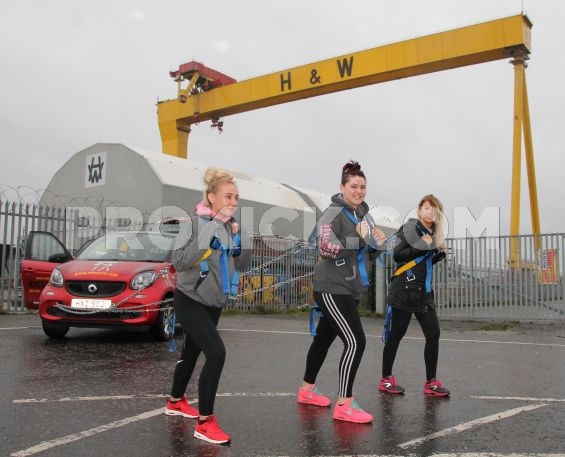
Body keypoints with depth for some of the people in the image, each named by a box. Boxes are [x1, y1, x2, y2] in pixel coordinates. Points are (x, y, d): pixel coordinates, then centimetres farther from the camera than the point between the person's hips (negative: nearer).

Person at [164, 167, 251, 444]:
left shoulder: (229, 225, 1)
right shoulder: (195, 221, -19)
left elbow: (242, 264, 4)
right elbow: (179, 260, -30)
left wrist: (238, 235, -12)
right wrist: (211, 229, -32)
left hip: (214, 302, 7)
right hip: (190, 300, -7)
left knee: (192, 352, 22)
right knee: (216, 353, -20)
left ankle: (176, 402, 44)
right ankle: (205, 423, -10)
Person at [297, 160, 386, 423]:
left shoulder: (363, 214, 12)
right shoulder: (334, 213, -13)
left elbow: (368, 253, 20)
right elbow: (326, 247, -25)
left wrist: (377, 243, 0)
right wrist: (358, 238, -26)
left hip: (350, 288, 9)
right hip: (332, 289, -9)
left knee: (324, 338, 19)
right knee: (355, 342, -14)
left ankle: (307, 390, 34)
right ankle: (344, 405, -7)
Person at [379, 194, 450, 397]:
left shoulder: (433, 233, 14)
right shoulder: (411, 228, -8)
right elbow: (397, 255, -17)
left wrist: (440, 252, 4)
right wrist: (421, 245, -18)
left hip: (424, 293, 8)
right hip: (404, 291, -7)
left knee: (433, 334, 4)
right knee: (396, 334, 0)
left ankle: (430, 382, 14)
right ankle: (386, 380, 14)